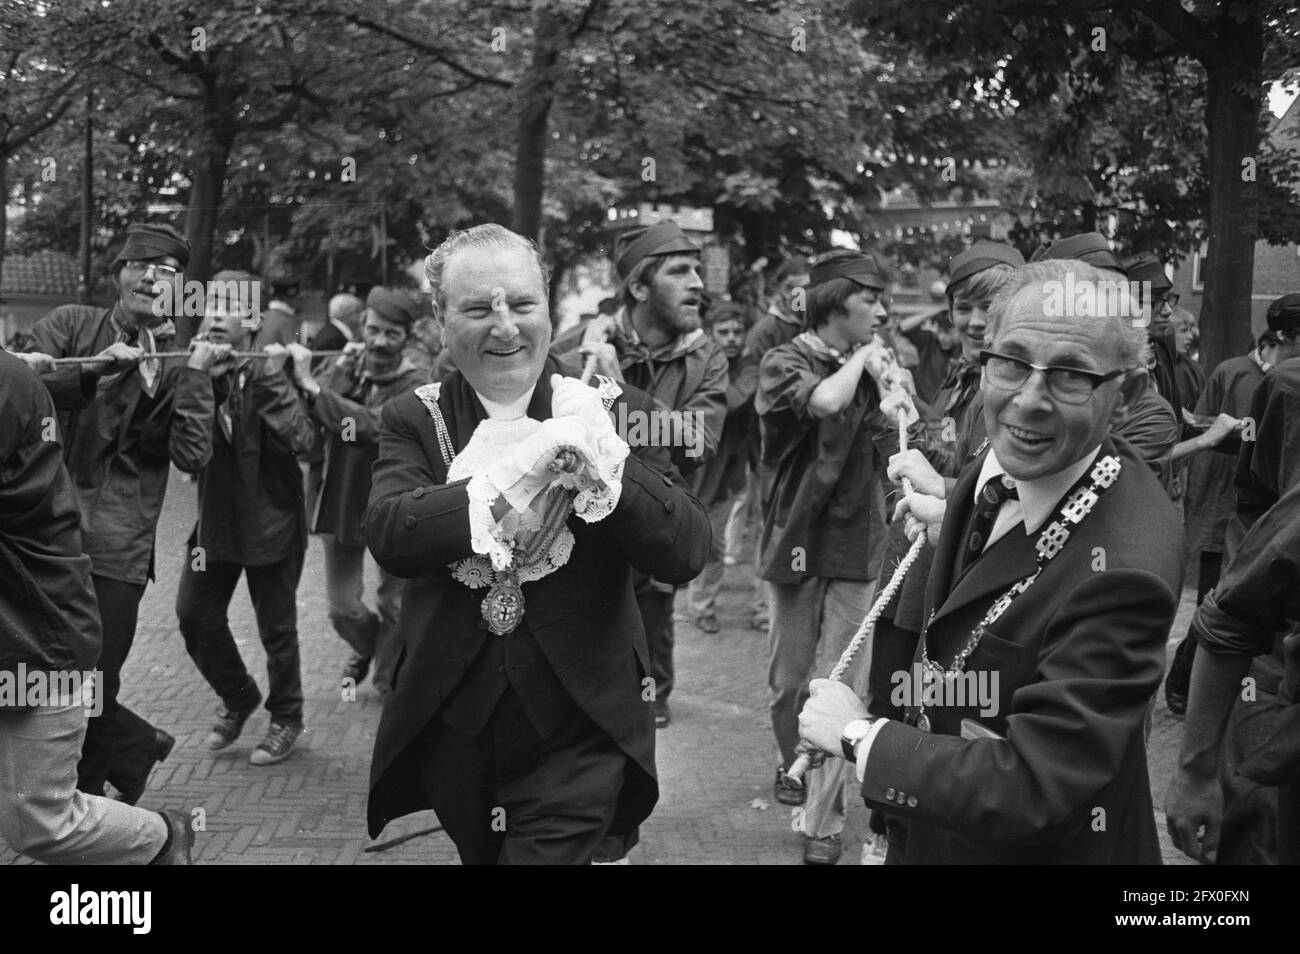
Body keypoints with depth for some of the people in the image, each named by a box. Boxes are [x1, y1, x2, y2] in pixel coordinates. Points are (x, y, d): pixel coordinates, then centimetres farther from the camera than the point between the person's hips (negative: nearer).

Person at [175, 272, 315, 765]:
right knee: (194, 616, 6)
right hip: (215, 517, 4)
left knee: (276, 627, 5)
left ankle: (285, 719, 26)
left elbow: (302, 440, -23)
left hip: (271, 519, -4)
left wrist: (272, 381, -28)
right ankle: (238, 697, 30)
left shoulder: (269, 373, -10)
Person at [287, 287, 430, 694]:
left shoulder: (414, 385, -13)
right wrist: (342, 372, -24)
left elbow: (375, 428, -30)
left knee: (394, 606, 9)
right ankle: (365, 648, 44)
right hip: (341, 504, 3)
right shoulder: (345, 368, 0)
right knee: (342, 607, 11)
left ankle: (388, 684, 33)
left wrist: (313, 386, -32)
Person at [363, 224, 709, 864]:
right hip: (451, 732, 3)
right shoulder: (415, 419, 0)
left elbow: (686, 554, -14)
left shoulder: (616, 410, -4)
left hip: (576, 738, -2)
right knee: (479, 852, 22)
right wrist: (525, 463, -28)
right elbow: (388, 535, -19)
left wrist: (602, 461, -29)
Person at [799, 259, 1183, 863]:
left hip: (1047, 845, -7)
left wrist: (858, 736, -24)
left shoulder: (1122, 569, -34)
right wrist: (951, 527, -5)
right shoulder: (1002, 464, -10)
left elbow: (1030, 793, -33)